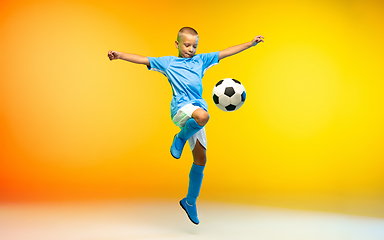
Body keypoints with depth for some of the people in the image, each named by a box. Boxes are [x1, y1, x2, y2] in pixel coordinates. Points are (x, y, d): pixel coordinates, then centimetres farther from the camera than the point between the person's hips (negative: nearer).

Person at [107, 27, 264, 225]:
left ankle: (190, 201, 20)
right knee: (202, 115, -40)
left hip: (197, 109, 5)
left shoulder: (201, 60, 22)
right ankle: (180, 139, -9)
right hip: (181, 108, -4)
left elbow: (227, 52, 21)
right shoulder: (167, 62, 15)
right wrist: (120, 55, -3)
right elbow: (142, 59, 10)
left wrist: (251, 43, 18)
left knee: (201, 159, 4)